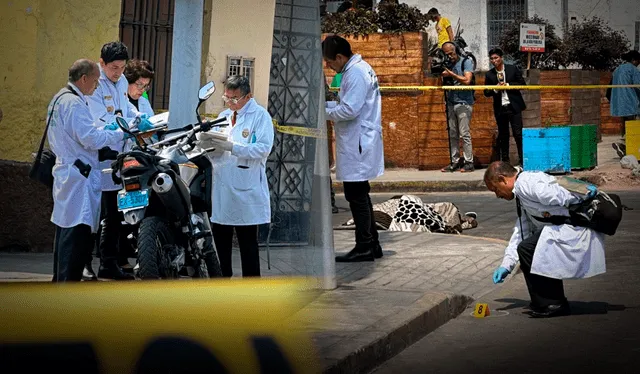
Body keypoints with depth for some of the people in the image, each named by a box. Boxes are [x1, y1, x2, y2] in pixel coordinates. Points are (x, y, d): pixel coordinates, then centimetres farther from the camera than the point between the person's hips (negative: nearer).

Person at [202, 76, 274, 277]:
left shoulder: (260, 115, -3)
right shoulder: (224, 115, 19)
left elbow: (264, 148, -16)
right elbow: (215, 150, 20)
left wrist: (232, 147, -21)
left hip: (246, 189, -6)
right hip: (220, 186, 6)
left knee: (248, 241, -1)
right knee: (220, 239, 10)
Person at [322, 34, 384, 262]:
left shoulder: (356, 74, -17)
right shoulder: (358, 69, 15)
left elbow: (349, 110, -23)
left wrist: (324, 112, -9)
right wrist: (324, 104, 12)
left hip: (358, 144, -11)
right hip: (358, 143, 11)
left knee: (356, 195, -4)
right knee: (359, 195, 16)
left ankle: (365, 247, 1)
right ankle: (371, 244, 22)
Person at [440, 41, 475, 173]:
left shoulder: (466, 62, -2)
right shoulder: (447, 65, 15)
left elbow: (467, 80, -15)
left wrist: (451, 74, -11)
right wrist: (444, 77, -1)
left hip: (463, 104, -6)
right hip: (451, 104, 6)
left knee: (465, 134, -8)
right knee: (452, 135, 4)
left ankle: (469, 162, -5)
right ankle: (455, 162, 8)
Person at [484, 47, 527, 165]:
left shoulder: (513, 69, 2)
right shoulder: (489, 74, 7)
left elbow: (522, 84, 0)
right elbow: (486, 92, 8)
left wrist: (508, 85, -11)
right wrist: (496, 89, -12)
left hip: (514, 107, -2)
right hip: (500, 109, 2)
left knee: (518, 134, -5)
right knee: (503, 136, 6)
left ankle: (522, 160, 0)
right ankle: (505, 162, 12)